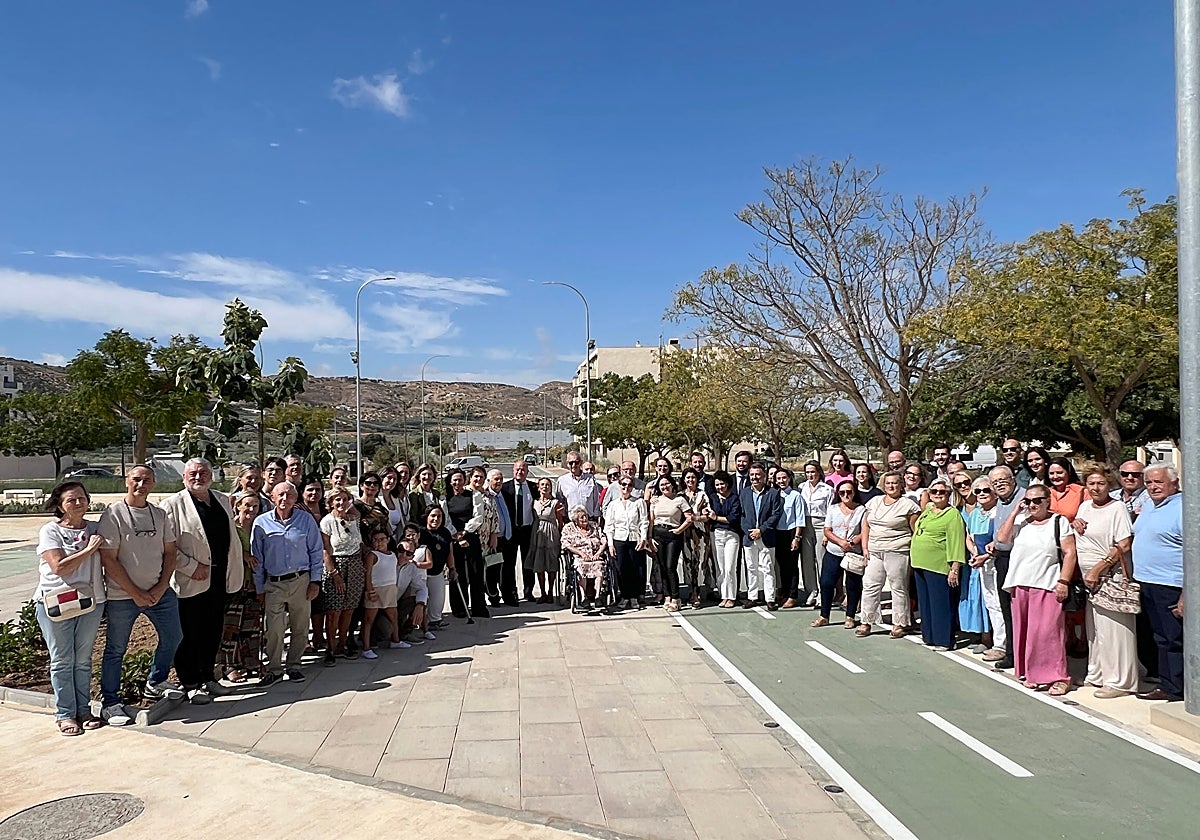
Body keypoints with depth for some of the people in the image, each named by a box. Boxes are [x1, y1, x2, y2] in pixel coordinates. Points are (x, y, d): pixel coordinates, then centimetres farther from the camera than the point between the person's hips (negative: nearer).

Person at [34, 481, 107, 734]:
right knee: (62, 661, 5)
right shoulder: (50, 531, -6)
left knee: (83, 660, 10)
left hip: (90, 602, 4)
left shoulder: (95, 529, 7)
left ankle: (83, 709, 20)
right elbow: (60, 566, -17)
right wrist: (89, 549, -15)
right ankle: (65, 714, 15)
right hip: (55, 604, -3)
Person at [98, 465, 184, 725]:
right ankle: (110, 702, 20)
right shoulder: (113, 514, -10)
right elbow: (108, 560, -13)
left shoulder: (160, 514, 6)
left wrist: (161, 587, -4)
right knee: (116, 649, 5)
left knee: (172, 637, 14)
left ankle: (155, 684, 34)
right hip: (122, 595, -5)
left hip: (159, 592, 5)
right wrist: (136, 593, -14)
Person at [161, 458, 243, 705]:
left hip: (219, 578, 6)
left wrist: (234, 572, 11)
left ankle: (207, 677, 28)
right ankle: (191, 684, 15)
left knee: (213, 632, 14)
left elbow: (233, 539, 18)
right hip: (191, 581, -6)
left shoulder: (223, 500, 13)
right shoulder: (173, 504, -6)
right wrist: (192, 567, -16)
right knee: (190, 634, 3)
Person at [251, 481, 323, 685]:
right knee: (274, 629, -2)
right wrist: (259, 589, 6)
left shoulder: (306, 520, 0)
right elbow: (257, 558, 6)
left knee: (300, 627, 8)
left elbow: (317, 552, 5)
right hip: (273, 583, -1)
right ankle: (274, 669, 14)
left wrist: (315, 581, -1)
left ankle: (294, 665, 24)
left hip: (301, 581, 1)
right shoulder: (262, 523, 0)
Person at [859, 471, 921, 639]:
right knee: (870, 586, 4)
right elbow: (865, 525, 14)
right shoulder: (874, 501, 14)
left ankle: (899, 624, 14)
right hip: (874, 552, 5)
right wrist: (865, 548, 6)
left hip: (897, 553, -5)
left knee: (899, 588, 3)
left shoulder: (908, 505, -1)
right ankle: (866, 622, 12)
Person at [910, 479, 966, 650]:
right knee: (925, 602, 15)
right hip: (921, 565, 8)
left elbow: (956, 543, -15)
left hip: (939, 566, -8)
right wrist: (916, 560, 22)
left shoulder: (953, 514, -10)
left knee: (942, 604, 0)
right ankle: (929, 635, 26)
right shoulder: (927, 511, 15)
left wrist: (955, 568, -21)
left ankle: (944, 640, 9)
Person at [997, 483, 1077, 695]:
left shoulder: (1059, 522, 0)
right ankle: (1031, 672, 18)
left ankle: (1057, 677, 1)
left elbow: (1069, 553, -4)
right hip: (1020, 585, 5)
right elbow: (1002, 538, 0)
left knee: (1048, 630, -7)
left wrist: (1063, 582, -11)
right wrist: (1014, 513, 0)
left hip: (1047, 586, -5)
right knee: (1023, 630, 8)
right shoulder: (1020, 522, 13)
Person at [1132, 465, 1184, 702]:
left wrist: (1186, 594, -22)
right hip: (1147, 583, 9)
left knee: (1175, 640, 0)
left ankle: (1175, 691, 8)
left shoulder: (1183, 509, -14)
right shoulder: (1148, 507, 15)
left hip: (1171, 586, -9)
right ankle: (1167, 686, 25)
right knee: (1161, 639, 16)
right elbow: (1135, 539, 26)